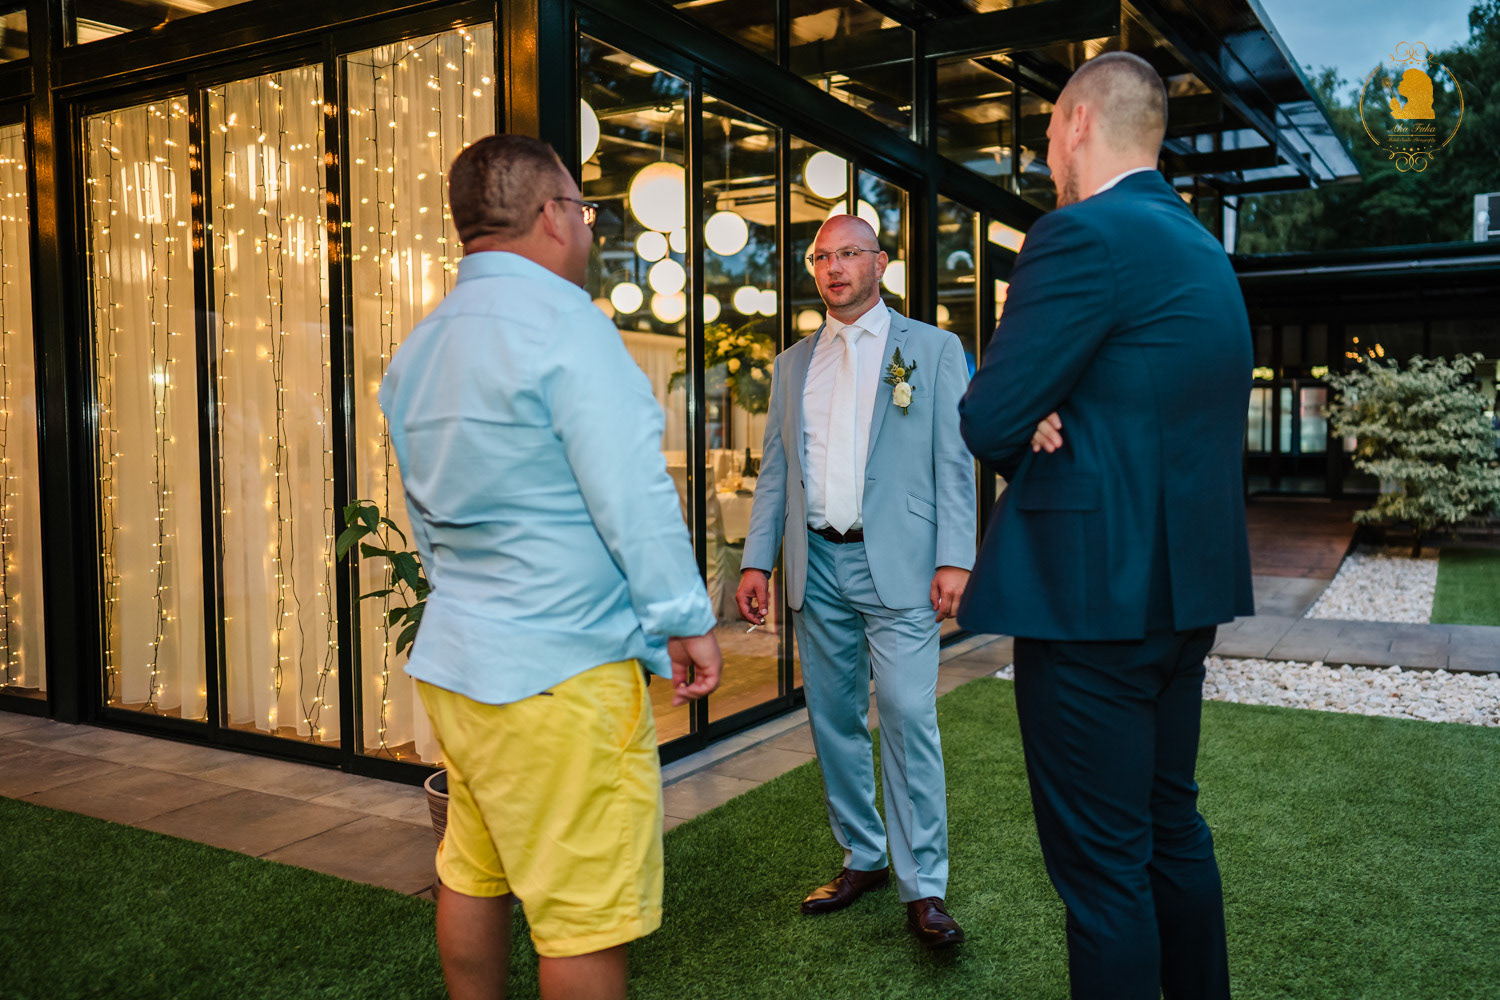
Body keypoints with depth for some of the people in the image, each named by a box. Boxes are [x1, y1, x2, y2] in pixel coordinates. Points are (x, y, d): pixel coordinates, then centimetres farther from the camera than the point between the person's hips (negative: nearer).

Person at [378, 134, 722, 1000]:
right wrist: (685, 618, -10)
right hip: (561, 668, -9)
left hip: (454, 658, 9)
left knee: (474, 876, 18)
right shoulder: (562, 321, -13)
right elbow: (630, 491, -17)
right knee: (586, 913, 1)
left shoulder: (421, 347, 14)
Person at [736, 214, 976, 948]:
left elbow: (954, 462, -2)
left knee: (908, 719, -7)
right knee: (834, 720, 10)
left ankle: (923, 889, 4)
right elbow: (774, 470, 14)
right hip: (816, 565, 5)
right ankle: (862, 859, 26)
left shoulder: (933, 350, 4)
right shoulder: (792, 364, 16)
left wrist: (954, 559, -11)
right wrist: (756, 559, 5)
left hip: (895, 564, -4)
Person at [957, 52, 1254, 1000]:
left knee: (1102, 861, 2)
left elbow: (989, 421, -17)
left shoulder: (1083, 235, -15)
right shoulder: (1205, 249, 15)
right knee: (1172, 826, 22)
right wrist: (1050, 420, -1)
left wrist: (1028, 440, 6)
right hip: (1187, 577, 10)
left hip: (1096, 590, -10)